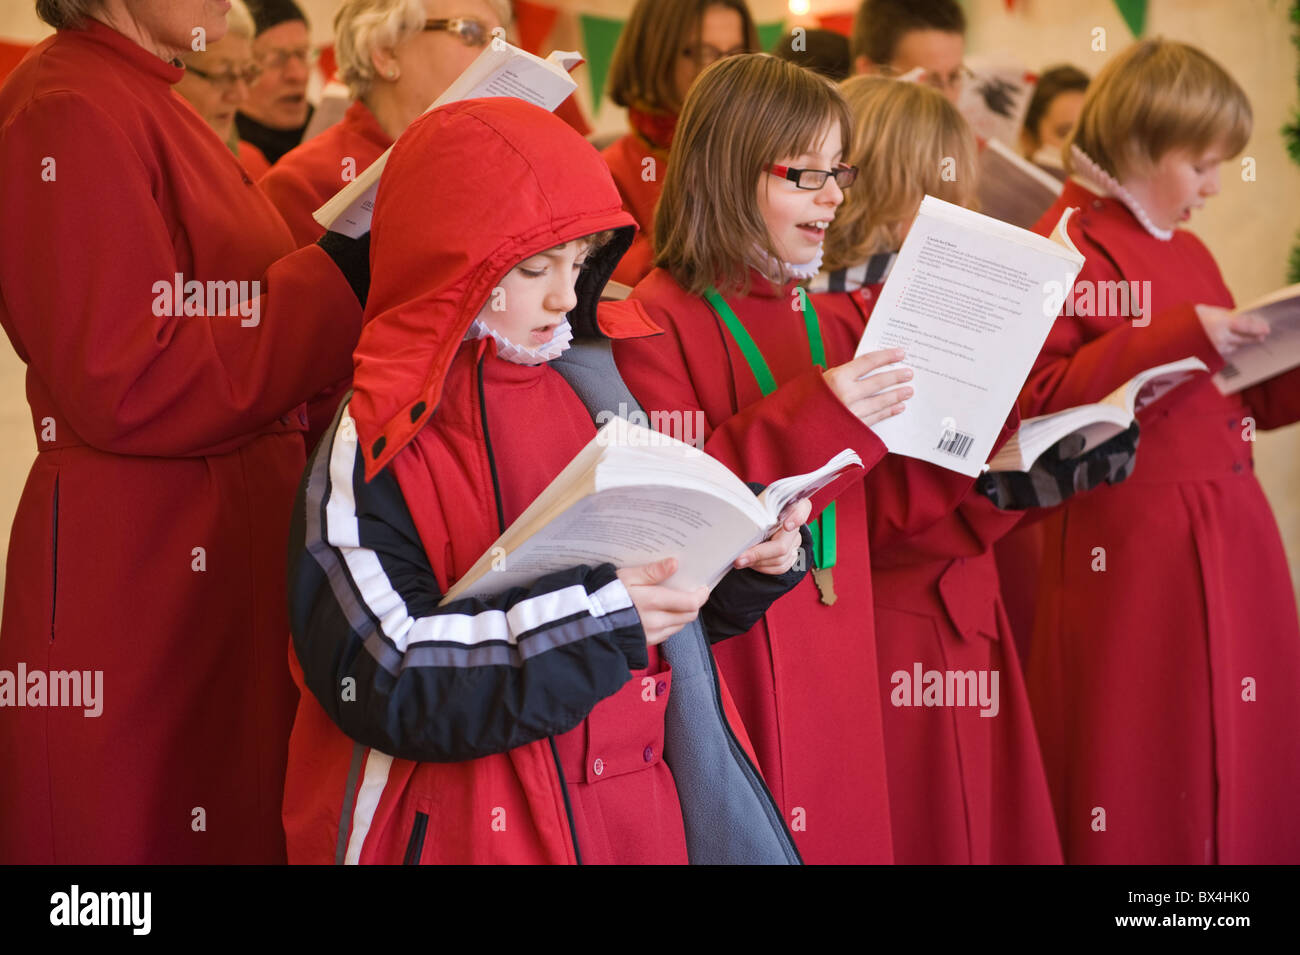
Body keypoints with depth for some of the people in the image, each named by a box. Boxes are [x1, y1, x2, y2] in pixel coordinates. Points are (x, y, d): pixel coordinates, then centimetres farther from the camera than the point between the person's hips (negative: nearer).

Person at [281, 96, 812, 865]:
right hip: (475, 829, -5)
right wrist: (593, 618, -25)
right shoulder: (373, 451, -11)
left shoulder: (587, 395, 8)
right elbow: (378, 677, -21)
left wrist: (749, 563, -4)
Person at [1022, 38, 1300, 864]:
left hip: (1230, 539, 7)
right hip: (1132, 549, -7)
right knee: (1143, 768, -2)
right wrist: (1177, 337, -22)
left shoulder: (1190, 255, 16)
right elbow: (1037, 395, -20)